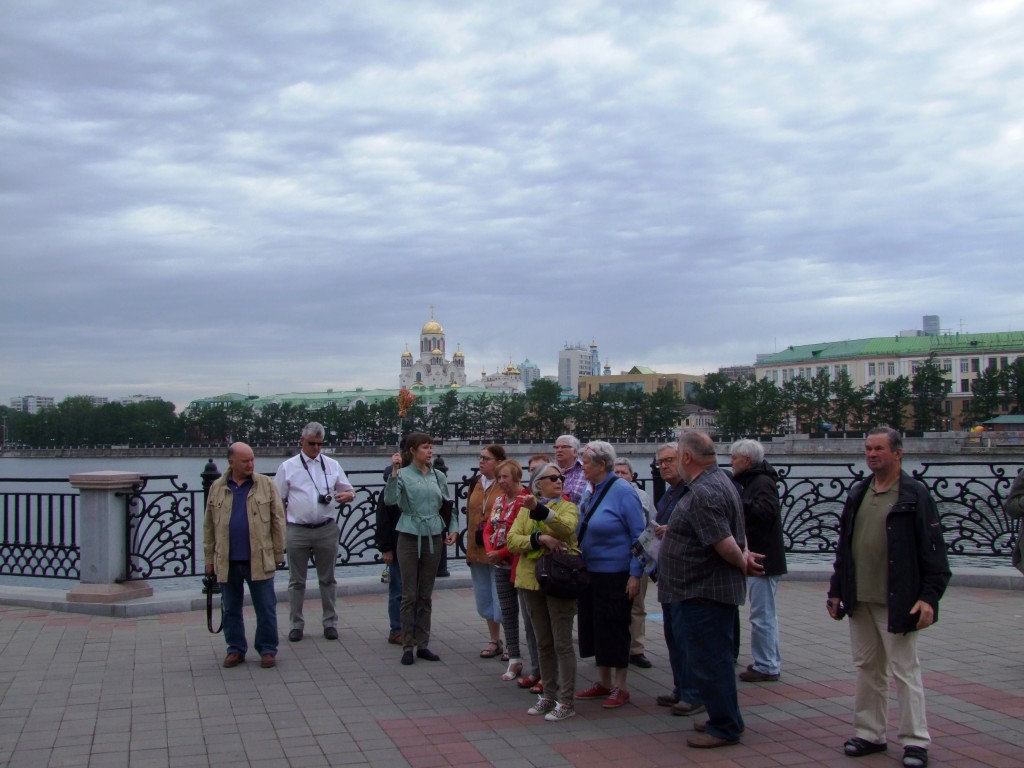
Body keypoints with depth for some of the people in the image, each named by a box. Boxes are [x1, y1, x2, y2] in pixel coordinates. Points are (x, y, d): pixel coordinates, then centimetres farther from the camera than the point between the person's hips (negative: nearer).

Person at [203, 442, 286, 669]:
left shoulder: (266, 485, 0)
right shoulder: (217, 488, 5)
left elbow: (277, 520, 1)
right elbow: (209, 526, 8)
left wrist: (278, 554, -1)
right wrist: (209, 558, 6)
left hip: (259, 559, -2)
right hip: (227, 561, 2)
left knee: (266, 608, 3)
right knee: (231, 609, 12)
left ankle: (267, 649, 15)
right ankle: (235, 649, 24)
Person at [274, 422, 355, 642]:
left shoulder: (332, 465, 7)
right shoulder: (287, 467, 1)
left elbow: (349, 490, 10)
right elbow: (278, 501, 3)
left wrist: (347, 495, -14)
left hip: (326, 529, 2)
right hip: (297, 531, -1)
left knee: (327, 579, 10)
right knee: (297, 581, 8)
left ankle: (330, 623, 19)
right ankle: (296, 624, 18)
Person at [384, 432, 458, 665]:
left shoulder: (438, 477, 7)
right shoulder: (403, 475, -5)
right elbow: (390, 500, -21)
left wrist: (453, 528, 5)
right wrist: (394, 472, -28)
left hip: (433, 538, 4)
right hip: (409, 538, -4)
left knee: (426, 595, 10)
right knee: (409, 595, 1)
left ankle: (423, 644, 18)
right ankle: (408, 647, 9)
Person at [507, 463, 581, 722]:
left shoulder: (568, 507, 1)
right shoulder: (525, 511, 11)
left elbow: (566, 527, -23)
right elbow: (512, 540, -3)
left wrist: (538, 509, -36)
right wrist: (539, 539, -19)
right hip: (532, 580, 4)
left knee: (562, 643, -2)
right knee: (543, 643, 13)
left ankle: (566, 702, 5)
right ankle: (548, 695, 23)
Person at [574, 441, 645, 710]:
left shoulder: (622, 491, -14)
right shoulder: (592, 492, 8)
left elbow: (639, 535, -14)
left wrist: (635, 574, -17)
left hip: (615, 574, -8)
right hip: (590, 573, 8)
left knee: (614, 629, 2)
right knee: (594, 626, 14)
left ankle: (620, 688, 15)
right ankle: (603, 682, 27)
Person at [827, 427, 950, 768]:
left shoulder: (915, 494, -6)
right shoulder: (857, 493, 12)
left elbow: (934, 551, -8)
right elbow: (843, 545, 17)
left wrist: (929, 597, -15)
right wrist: (836, 590, 15)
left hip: (898, 602, -6)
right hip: (860, 600, 6)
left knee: (905, 669, 1)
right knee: (867, 667, 12)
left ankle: (915, 741, 11)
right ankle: (869, 733, 22)